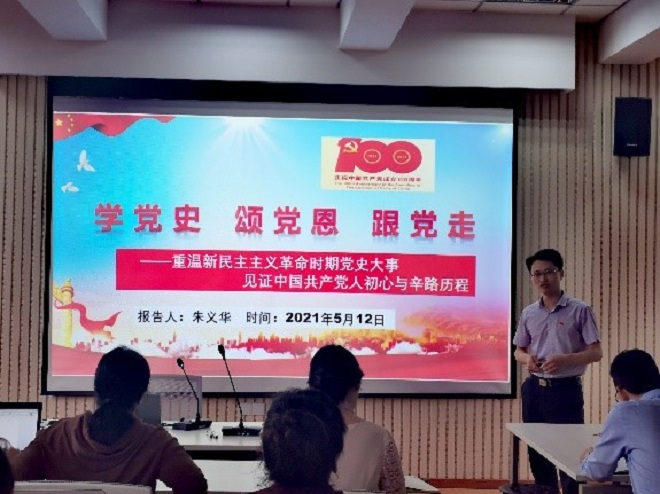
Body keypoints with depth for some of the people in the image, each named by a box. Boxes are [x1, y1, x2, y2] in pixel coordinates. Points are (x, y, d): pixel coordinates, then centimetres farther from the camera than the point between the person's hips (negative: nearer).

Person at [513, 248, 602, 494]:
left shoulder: (580, 310, -6)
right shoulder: (528, 313, 8)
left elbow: (596, 353, -7)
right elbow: (518, 351, 16)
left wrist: (564, 359, -22)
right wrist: (527, 358, -8)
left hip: (565, 389, -5)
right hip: (534, 389, 5)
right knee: (537, 451, 11)